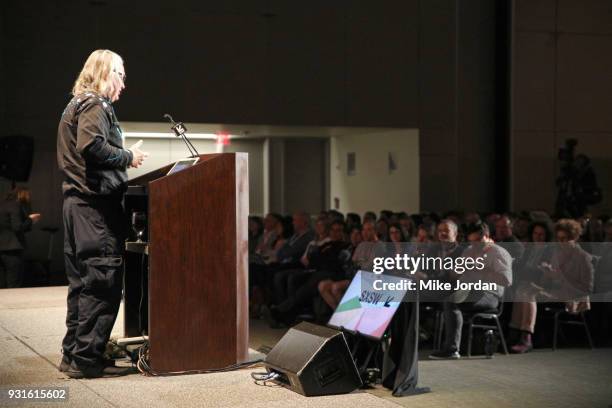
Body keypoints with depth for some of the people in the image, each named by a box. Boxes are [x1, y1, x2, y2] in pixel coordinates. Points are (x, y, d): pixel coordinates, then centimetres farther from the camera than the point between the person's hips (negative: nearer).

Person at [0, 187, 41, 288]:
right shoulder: (15, 206, -8)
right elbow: (17, 228, -16)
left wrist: (28, 221, 16)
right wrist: (30, 220, 0)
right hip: (12, 249, -8)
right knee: (14, 286, -5)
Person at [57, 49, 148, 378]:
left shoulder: (76, 105, 23)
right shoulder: (94, 105, -8)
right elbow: (92, 145, -22)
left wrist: (123, 157, 17)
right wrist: (128, 157, -10)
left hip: (76, 200, 10)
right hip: (95, 202, -10)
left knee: (82, 280, 12)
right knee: (103, 279, -9)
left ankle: (73, 353, 16)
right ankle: (87, 358, -8)